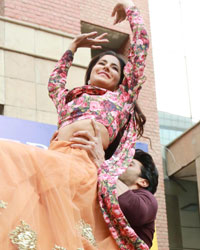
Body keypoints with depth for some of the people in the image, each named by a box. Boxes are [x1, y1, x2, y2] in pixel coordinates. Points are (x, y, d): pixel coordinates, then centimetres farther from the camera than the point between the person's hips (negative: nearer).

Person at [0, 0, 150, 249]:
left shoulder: (122, 96, 27)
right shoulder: (69, 98, 38)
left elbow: (141, 42, 30)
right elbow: (54, 82, 61)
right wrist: (74, 46, 64)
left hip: (85, 164, -4)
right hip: (54, 159, 5)